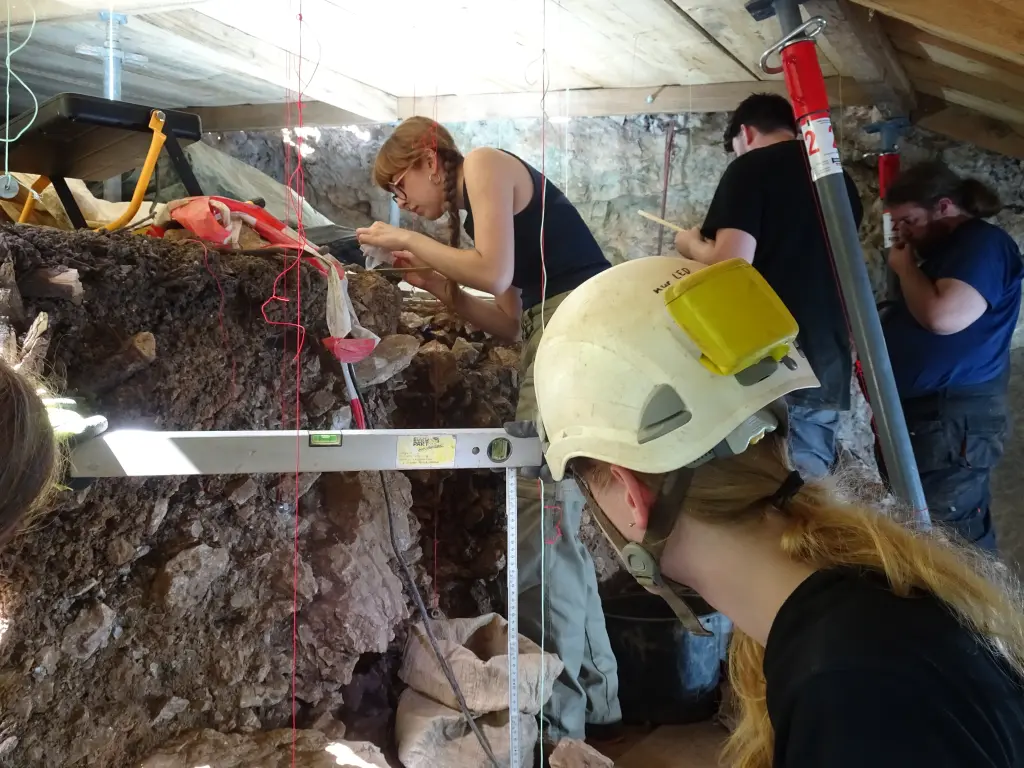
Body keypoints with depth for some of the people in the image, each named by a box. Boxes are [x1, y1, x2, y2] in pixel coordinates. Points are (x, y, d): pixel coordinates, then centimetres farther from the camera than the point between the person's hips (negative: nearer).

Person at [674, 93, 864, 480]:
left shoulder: (750, 168, -5)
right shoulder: (838, 174, 15)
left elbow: (732, 261, -17)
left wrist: (692, 245, 2)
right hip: (827, 352, 7)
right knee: (810, 476, 10)